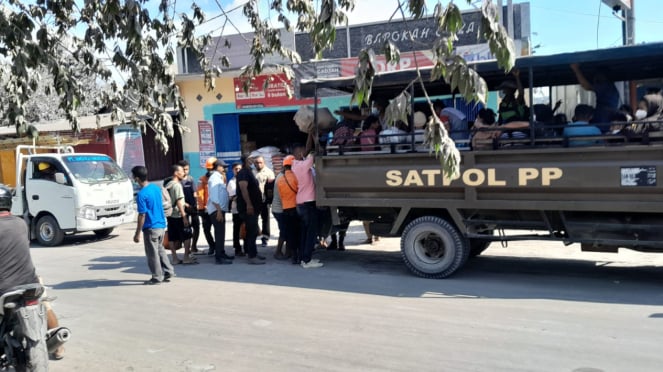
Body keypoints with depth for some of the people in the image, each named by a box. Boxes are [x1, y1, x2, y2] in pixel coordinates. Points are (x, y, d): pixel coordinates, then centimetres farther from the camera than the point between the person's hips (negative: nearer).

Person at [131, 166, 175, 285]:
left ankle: (157, 277, 13)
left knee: (152, 253, 5)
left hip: (151, 227, -8)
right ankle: (168, 272, 23)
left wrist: (137, 233, -12)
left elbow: (142, 216, -18)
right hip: (161, 224, 8)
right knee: (160, 249, 20)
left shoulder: (141, 195, -19)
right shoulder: (156, 187, 4)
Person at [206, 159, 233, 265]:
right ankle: (218, 257, -8)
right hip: (216, 210, -10)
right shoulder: (214, 178, -14)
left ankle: (222, 253, 27)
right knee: (219, 233, -9)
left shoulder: (218, 177, 17)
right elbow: (214, 196, -22)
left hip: (220, 209, 10)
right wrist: (219, 210, -24)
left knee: (220, 232, 17)